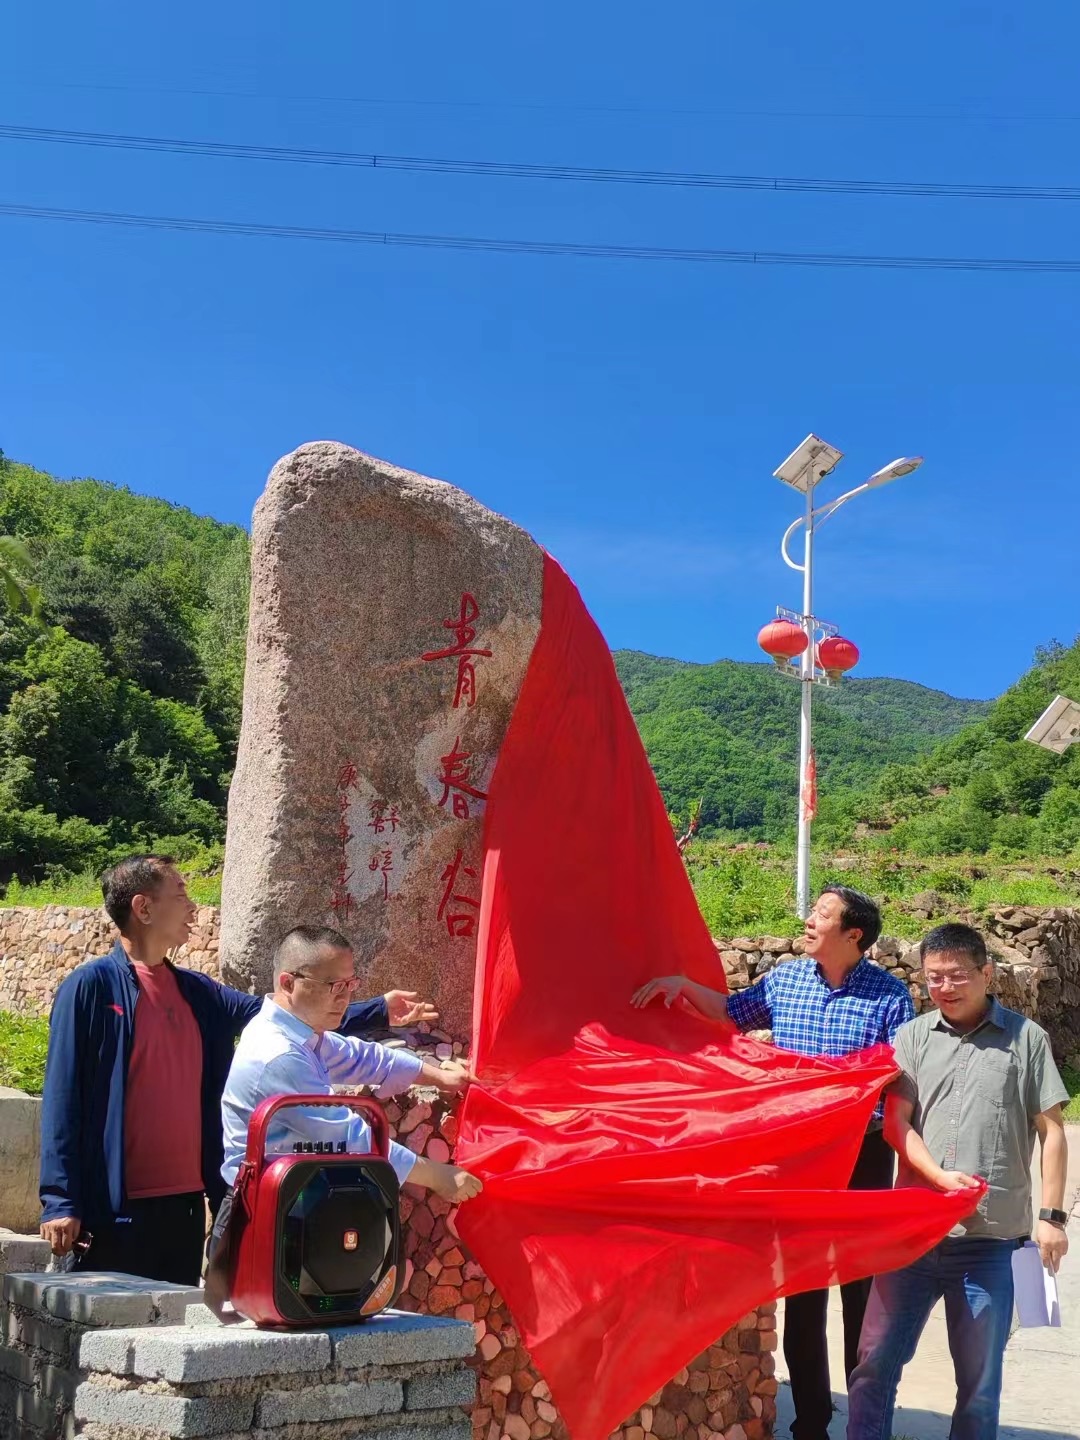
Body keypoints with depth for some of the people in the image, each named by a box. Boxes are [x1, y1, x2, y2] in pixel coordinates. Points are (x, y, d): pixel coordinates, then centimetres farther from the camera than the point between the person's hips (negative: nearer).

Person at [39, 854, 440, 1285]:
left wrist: (379, 1011, 15)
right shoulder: (91, 987, -8)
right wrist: (60, 1201, -15)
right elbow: (63, 1099, -10)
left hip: (186, 1203, 7)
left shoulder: (197, 993, 13)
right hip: (114, 1207, -7)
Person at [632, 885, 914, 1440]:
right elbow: (731, 1011, 18)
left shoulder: (888, 994, -10)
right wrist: (683, 985, 7)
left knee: (863, 1289, 7)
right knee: (802, 1291, 10)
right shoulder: (785, 978, 2)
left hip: (863, 1154, -3)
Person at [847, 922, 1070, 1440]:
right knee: (875, 1361, 6)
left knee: (980, 1380, 9)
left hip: (992, 1240, -1)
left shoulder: (1025, 1038, 2)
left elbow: (1052, 1131, 4)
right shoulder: (913, 1037, 7)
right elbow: (896, 1123, 2)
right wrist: (939, 1175, -13)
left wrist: (1051, 1214, -2)